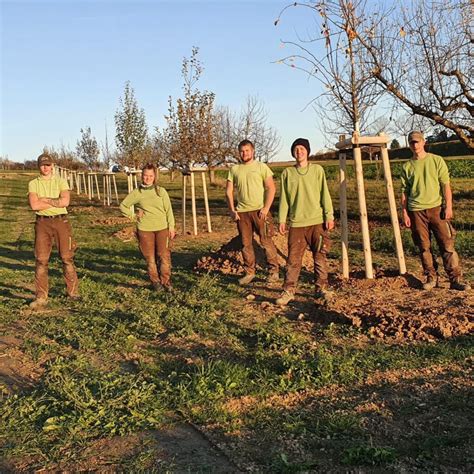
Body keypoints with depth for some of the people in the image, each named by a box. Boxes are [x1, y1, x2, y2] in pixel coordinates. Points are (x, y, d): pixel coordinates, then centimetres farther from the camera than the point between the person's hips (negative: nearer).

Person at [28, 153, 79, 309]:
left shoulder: (61, 182, 5)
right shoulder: (33, 184, 6)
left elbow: (65, 201, -12)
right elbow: (34, 205, -10)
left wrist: (45, 199, -9)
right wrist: (56, 201, -8)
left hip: (61, 221, 0)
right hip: (42, 223, 1)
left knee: (67, 258, 2)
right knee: (41, 260, -1)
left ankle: (73, 291, 14)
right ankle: (41, 297, 5)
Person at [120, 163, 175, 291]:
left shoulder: (161, 191, 3)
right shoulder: (137, 193, 2)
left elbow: (168, 210, 4)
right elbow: (123, 205, 12)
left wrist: (171, 226, 1)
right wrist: (133, 216, 2)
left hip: (162, 228, 0)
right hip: (145, 230, 0)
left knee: (164, 256, -3)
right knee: (150, 257, 4)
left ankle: (166, 281, 8)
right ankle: (155, 282, 16)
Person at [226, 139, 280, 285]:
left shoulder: (261, 167, 1)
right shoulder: (234, 169, 10)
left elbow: (271, 188, -4)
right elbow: (229, 191, 11)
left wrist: (266, 208, -12)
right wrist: (232, 210, 1)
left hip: (259, 210, -3)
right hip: (241, 212, 3)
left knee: (266, 241, -3)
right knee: (246, 244, 7)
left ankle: (274, 271, 5)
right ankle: (249, 272, 15)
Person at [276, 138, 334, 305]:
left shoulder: (317, 170, 3)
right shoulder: (287, 173, 6)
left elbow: (324, 194, 1)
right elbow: (284, 198, 8)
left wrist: (329, 216, -5)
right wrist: (282, 220, 2)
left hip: (317, 222, 0)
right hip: (296, 223, 1)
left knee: (320, 257, 6)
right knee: (293, 258, 1)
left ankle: (322, 288, 16)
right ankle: (289, 290, 7)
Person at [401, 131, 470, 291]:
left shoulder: (437, 160, 4)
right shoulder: (406, 166, 8)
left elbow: (446, 185, 1)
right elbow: (404, 192, 10)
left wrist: (448, 206, -8)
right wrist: (405, 213, 5)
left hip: (436, 208, -2)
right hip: (416, 211, 2)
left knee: (447, 244, -5)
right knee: (424, 247, 5)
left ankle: (455, 279, -1)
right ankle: (431, 278, 15)